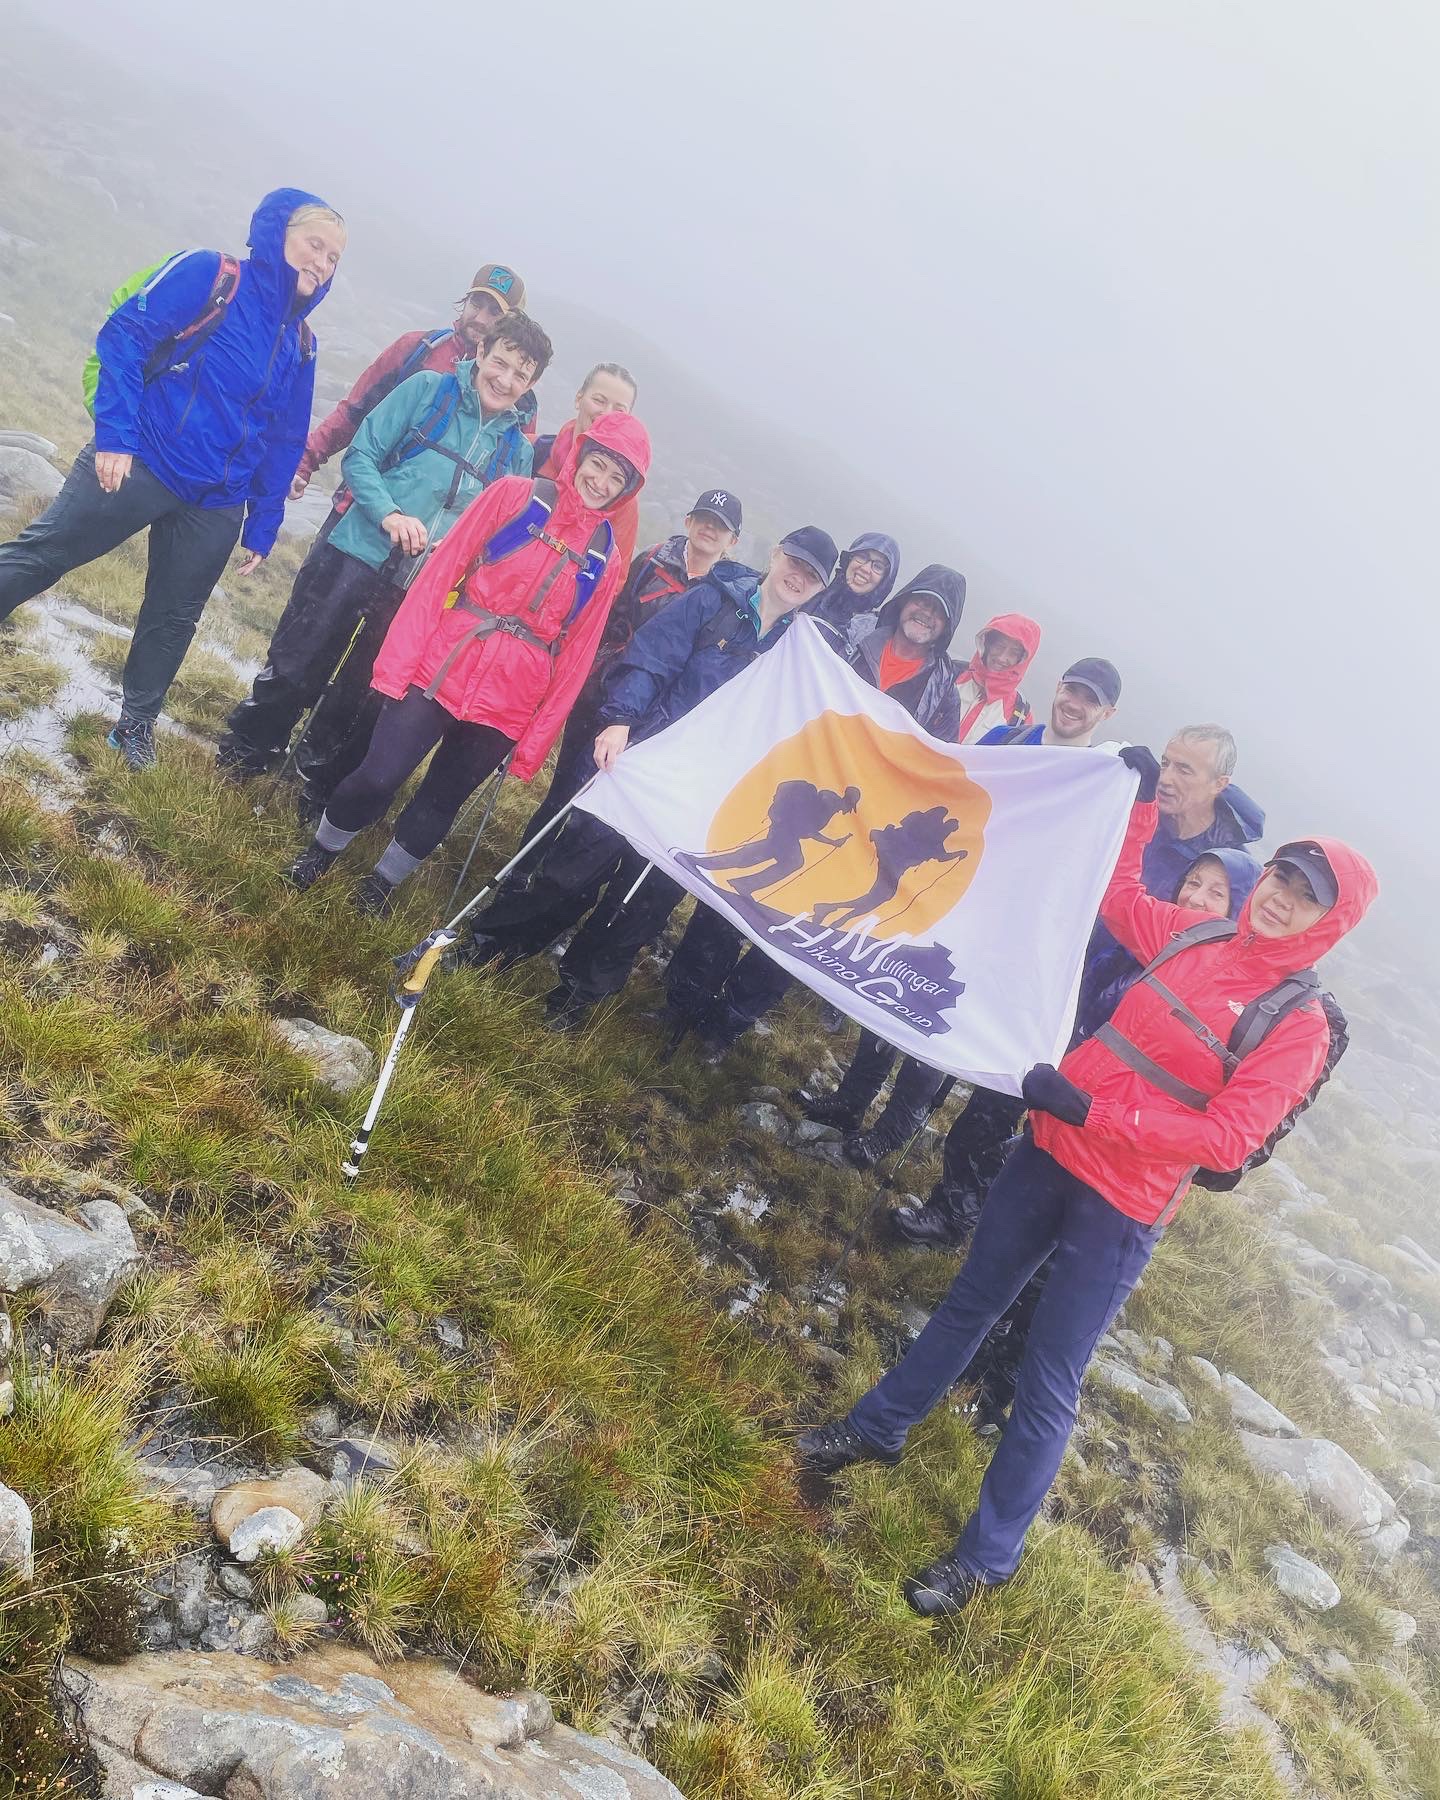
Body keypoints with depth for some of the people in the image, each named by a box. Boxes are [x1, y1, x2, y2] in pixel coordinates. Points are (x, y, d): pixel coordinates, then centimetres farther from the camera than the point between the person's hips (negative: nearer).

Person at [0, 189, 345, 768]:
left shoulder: (300, 345, 11)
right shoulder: (209, 275, -5)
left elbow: (284, 443, 14)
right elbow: (125, 335, -12)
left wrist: (263, 527, 11)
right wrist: (114, 434, -21)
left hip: (216, 506, 5)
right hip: (139, 463, -5)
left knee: (174, 618, 14)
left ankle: (137, 721, 31)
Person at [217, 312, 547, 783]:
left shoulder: (517, 452, 7)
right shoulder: (428, 389, -1)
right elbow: (360, 456, -3)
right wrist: (389, 514, -19)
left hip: (419, 592, 3)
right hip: (356, 556, -3)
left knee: (364, 695, 13)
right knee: (295, 666, 4)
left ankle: (319, 782, 32)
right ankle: (241, 754, 25)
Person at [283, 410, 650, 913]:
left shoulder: (605, 559, 3)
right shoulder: (514, 496, -1)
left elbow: (576, 653, 3)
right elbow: (440, 573, -3)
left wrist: (537, 739, 1)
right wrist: (397, 658, -9)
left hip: (506, 707, 2)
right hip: (439, 671, -2)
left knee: (442, 800, 11)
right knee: (379, 777, -5)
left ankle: (384, 879, 36)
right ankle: (323, 849, 25)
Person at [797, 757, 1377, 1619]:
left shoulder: (1298, 1023, -13)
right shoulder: (1193, 939, 2)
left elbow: (1228, 1137, -22)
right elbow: (1121, 893, 21)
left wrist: (1093, 1110, -27)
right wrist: (1142, 798, 15)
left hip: (1120, 1211, -5)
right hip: (1053, 1150, 6)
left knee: (1048, 1383, 3)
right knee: (971, 1302, 21)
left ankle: (987, 1555, 21)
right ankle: (879, 1427, 39)